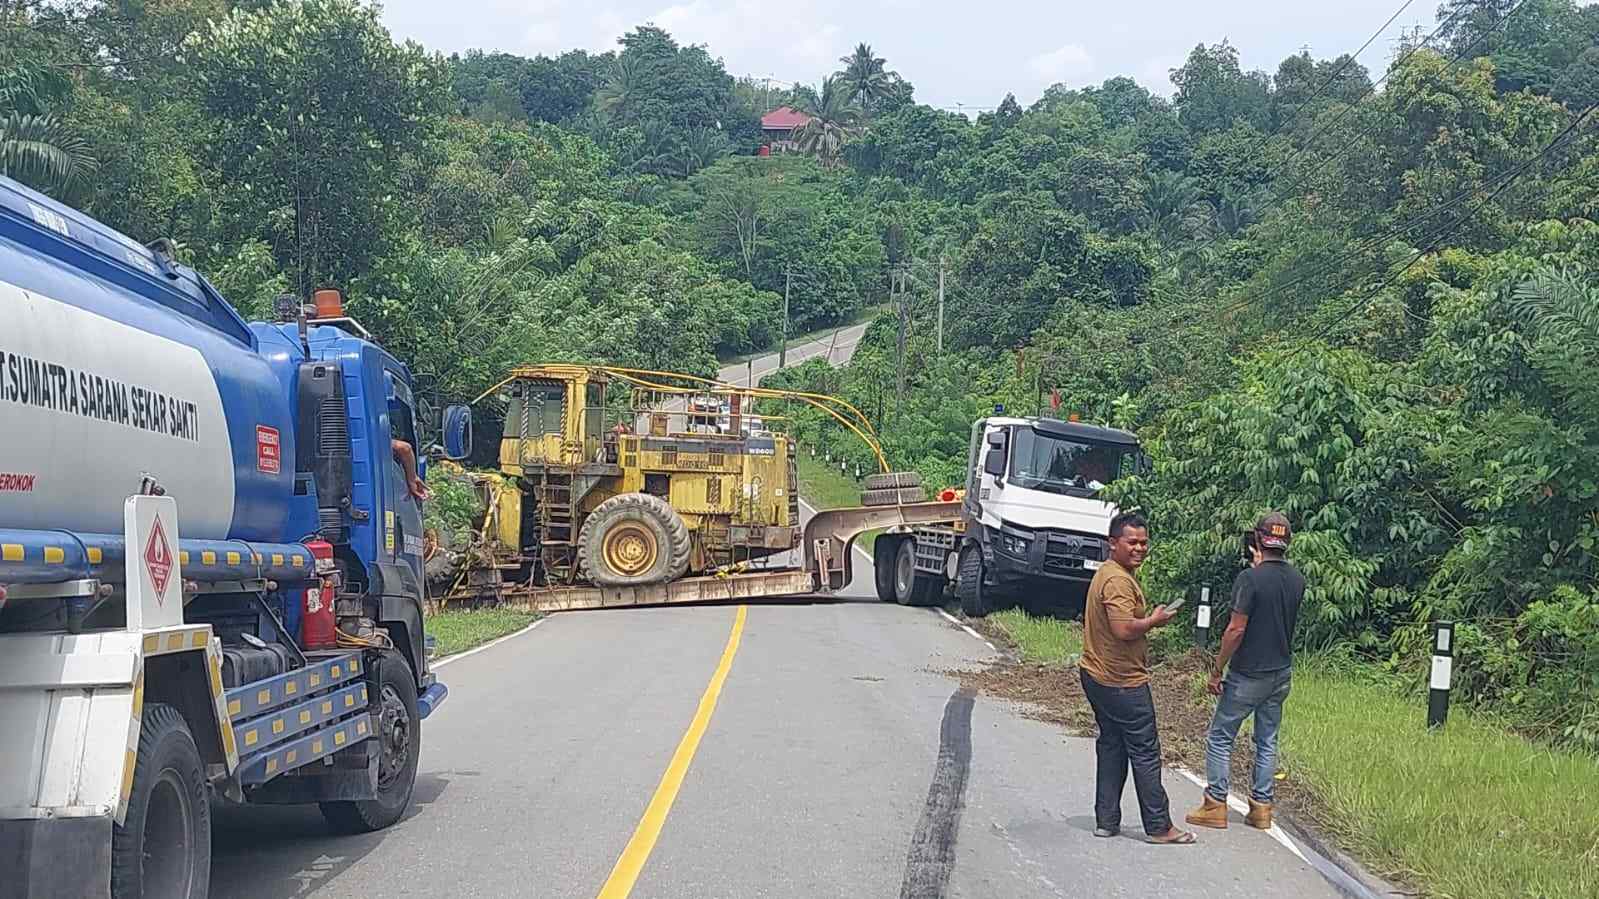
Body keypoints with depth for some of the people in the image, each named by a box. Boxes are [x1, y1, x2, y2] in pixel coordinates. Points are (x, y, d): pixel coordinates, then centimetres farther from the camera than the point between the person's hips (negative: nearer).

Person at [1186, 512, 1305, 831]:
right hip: (1281, 673, 6)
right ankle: (1261, 806, 16)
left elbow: (1236, 629, -21)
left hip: (1248, 675, -6)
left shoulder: (1250, 578, -19)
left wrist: (1217, 670, -11)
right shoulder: (1297, 579, 1)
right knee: (1267, 740, 14)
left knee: (1220, 737, 5)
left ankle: (1216, 805, 6)